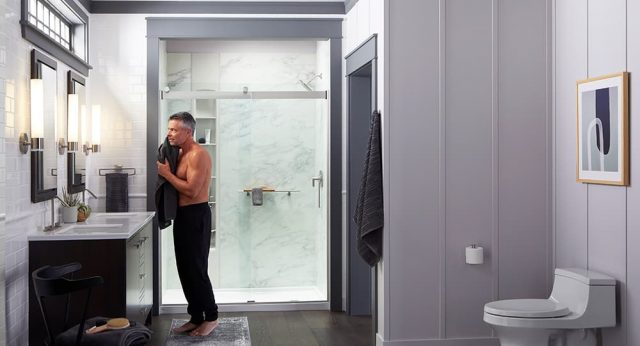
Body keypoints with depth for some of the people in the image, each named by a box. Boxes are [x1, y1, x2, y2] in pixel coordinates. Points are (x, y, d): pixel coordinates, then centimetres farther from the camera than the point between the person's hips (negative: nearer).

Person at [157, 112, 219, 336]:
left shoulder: (197, 155, -17)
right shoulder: (180, 154, 13)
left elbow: (192, 190, -23)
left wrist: (167, 174, -16)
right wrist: (165, 171, 0)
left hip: (196, 216, -10)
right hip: (183, 215, 10)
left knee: (196, 269, -4)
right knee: (185, 268, 12)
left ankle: (211, 317, 7)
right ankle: (196, 317, 20)